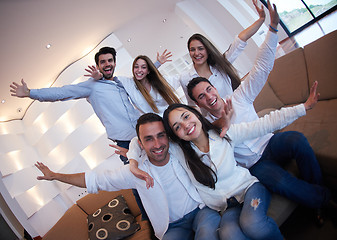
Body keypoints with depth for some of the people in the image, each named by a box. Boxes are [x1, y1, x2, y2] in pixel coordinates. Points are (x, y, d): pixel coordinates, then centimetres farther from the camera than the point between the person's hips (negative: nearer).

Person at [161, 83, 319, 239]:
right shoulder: (181, 156, -8)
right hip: (228, 208, 0)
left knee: (251, 224, -33)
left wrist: (304, 107, -7)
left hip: (248, 187, 0)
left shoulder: (224, 133, -8)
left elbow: (265, 124, -7)